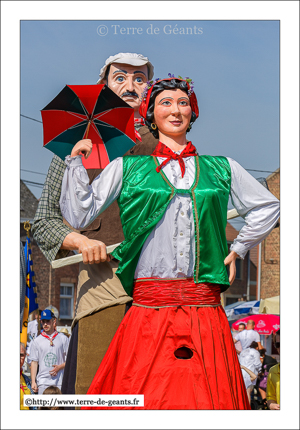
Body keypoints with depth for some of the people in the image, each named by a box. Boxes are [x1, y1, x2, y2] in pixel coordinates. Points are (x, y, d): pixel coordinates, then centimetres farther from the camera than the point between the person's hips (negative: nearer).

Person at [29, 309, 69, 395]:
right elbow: (34, 362, 8)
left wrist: (59, 367, -11)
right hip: (43, 382, 0)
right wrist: (33, 382, -1)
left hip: (60, 381, 0)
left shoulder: (63, 338, 8)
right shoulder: (37, 341, 10)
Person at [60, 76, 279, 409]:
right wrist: (75, 160, 5)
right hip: (149, 309, -1)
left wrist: (238, 249, 19)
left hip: (206, 311, 1)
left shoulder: (221, 168, 15)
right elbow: (78, 215, 8)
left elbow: (268, 208, 26)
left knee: (209, 400, -2)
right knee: (145, 401, -6)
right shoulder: (127, 168, 12)